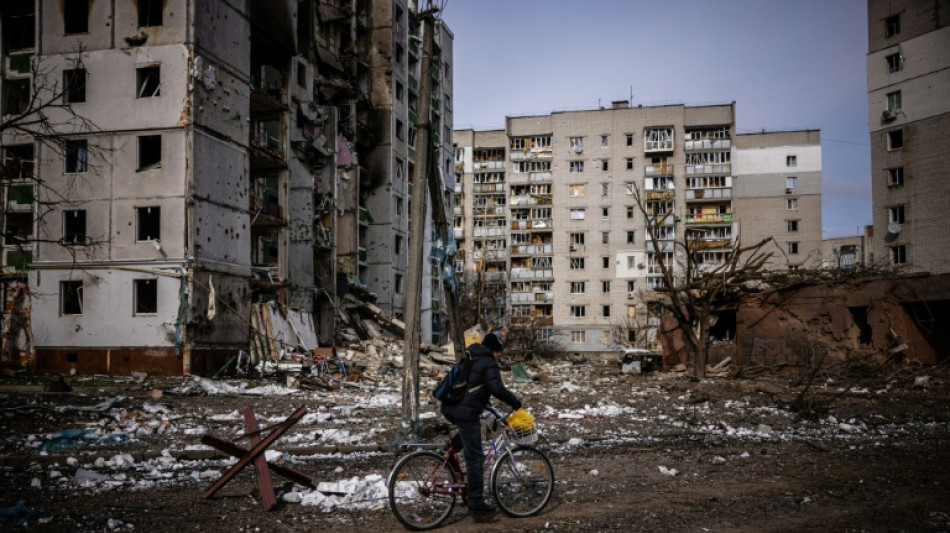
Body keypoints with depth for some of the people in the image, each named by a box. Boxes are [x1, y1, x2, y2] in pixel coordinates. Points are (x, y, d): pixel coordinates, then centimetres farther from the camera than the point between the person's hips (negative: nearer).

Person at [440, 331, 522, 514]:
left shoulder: (468, 360, 22)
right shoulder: (489, 363, -4)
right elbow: (497, 388, -17)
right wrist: (515, 402, -6)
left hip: (448, 408, 8)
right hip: (466, 413, -8)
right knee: (475, 457, -2)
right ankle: (476, 501, 1)